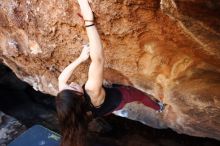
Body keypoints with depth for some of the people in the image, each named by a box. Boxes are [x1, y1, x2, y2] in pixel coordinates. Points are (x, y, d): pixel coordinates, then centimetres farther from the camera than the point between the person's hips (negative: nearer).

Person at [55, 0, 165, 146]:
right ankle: (158, 107, 58)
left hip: (108, 104, 5)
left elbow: (61, 78, -15)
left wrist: (81, 58, -22)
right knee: (140, 95, 26)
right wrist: (89, 21, -64)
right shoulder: (92, 92, -53)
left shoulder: (67, 102, -35)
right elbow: (98, 58, -63)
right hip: (118, 97, -5)